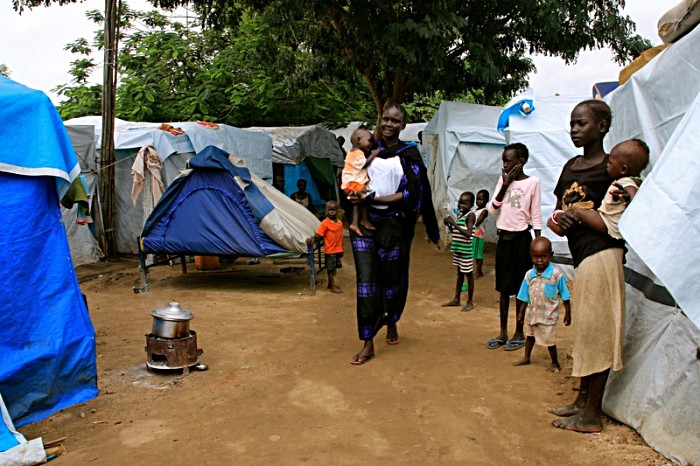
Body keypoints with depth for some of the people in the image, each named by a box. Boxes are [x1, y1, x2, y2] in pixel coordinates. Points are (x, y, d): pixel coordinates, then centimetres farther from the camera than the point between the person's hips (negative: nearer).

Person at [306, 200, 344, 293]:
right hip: (329, 250, -6)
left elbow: (340, 236, 11)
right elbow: (318, 235, -17)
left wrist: (341, 249, 13)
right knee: (330, 268, 3)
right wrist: (312, 239, -36)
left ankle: (331, 283, 32)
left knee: (334, 268, 17)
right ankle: (332, 286, 11)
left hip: (338, 250, 6)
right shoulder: (325, 223, -14)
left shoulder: (340, 223, 4)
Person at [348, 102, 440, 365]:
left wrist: (373, 198, -20)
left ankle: (391, 323, 39)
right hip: (364, 224, 2)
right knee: (366, 281, -3)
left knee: (392, 277, 9)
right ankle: (368, 344, 4)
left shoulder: (409, 155, -2)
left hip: (394, 227, -2)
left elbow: (411, 194, -12)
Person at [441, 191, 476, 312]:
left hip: (466, 251, -8)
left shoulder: (470, 215, -15)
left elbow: (468, 234, -24)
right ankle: (456, 299, 26)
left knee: (468, 275, 2)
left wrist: (454, 223, -23)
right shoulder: (460, 214, 10)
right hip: (457, 249, 8)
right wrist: (449, 225, 1)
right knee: (459, 274, 17)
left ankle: (470, 302, 11)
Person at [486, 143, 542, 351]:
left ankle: (519, 333, 14)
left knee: (521, 287, 3)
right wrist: (506, 184, -9)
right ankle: (503, 332, 19)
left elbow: (536, 214, -5)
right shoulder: (503, 180, 6)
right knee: (503, 286, 10)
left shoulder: (532, 181, -6)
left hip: (521, 237, -5)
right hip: (504, 237, 5)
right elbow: (492, 210, -1)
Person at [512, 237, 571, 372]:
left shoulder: (556, 274, -19)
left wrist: (568, 314, -7)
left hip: (548, 315, -5)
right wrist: (521, 312, 8)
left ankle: (555, 363, 27)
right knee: (530, 335, 23)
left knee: (549, 340, 5)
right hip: (532, 313, 5)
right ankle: (526, 358, 42)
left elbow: (565, 296, -10)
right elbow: (524, 297, 4)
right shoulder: (529, 274, -7)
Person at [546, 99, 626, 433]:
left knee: (596, 330, -3)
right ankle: (582, 400, 26)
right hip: (581, 255, 8)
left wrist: (581, 214, -17)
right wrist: (556, 220, -1)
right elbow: (559, 209, 19)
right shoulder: (571, 166, 16)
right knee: (584, 329, 14)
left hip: (600, 253, -8)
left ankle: (592, 414, 6)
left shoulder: (612, 168, -7)